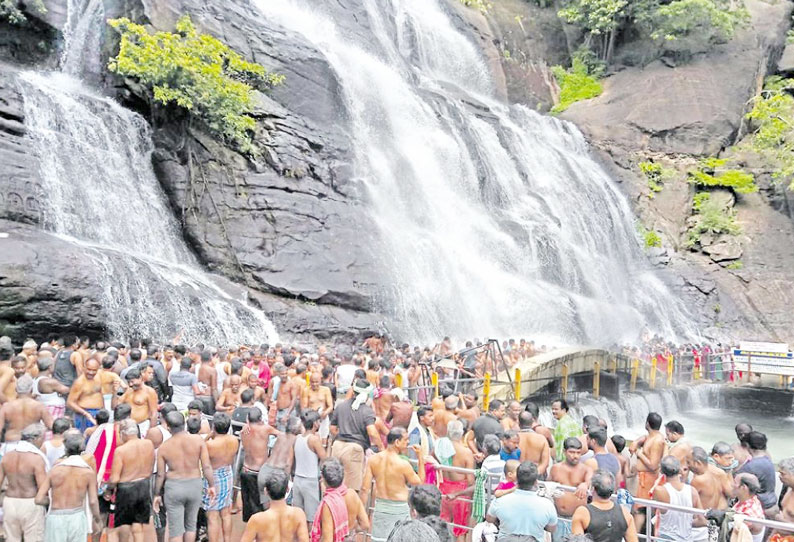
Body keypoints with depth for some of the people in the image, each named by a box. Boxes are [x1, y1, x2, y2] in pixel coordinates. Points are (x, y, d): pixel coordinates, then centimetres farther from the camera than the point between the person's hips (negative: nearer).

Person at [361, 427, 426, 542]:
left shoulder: (373, 459, -5)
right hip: (398, 509, -5)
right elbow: (420, 482, -4)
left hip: (380, 506, 5)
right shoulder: (403, 464, -19)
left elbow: (364, 488, -3)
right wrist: (420, 457, -4)